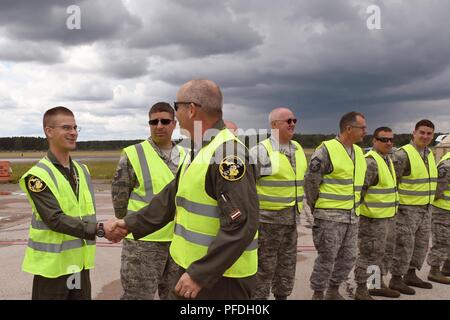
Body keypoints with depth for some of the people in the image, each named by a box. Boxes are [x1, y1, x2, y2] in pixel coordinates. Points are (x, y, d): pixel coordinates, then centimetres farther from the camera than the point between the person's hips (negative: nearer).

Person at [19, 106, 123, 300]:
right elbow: (55, 219, -21)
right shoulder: (38, 176, -12)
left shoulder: (82, 170, 10)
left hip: (80, 261, 6)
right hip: (52, 264, -6)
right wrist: (99, 229, -27)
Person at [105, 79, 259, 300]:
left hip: (222, 277, -9)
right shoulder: (198, 151, 10)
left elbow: (240, 226, -26)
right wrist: (131, 224, 17)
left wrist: (200, 274, -24)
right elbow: (172, 197, 18)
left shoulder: (229, 154, -22)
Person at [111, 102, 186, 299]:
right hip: (143, 241, -4)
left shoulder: (184, 156, 7)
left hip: (179, 240, 5)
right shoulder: (133, 155, -8)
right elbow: (119, 197, -3)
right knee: (138, 295, 5)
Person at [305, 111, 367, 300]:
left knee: (348, 257, 14)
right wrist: (316, 208, -4)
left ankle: (333, 292, 32)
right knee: (327, 258, 0)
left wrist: (355, 205, 17)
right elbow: (311, 181, -12)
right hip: (330, 216, -8)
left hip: (352, 216, 8)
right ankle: (318, 294, 17)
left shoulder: (359, 152, 11)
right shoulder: (326, 150, -14)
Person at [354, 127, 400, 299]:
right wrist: (362, 211, -22)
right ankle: (361, 290, 6)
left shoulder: (387, 159, 13)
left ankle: (378, 285, 32)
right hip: (372, 218, -10)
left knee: (382, 252, 19)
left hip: (387, 216, 10)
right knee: (368, 254, -3)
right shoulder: (370, 161, -19)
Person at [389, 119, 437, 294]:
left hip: (424, 208, 9)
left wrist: (427, 204, 19)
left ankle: (410, 275, 28)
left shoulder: (429, 154, 10)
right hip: (407, 208, -9)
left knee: (421, 244, 15)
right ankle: (396, 279, 8)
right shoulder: (403, 154, -17)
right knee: (404, 244, -4)